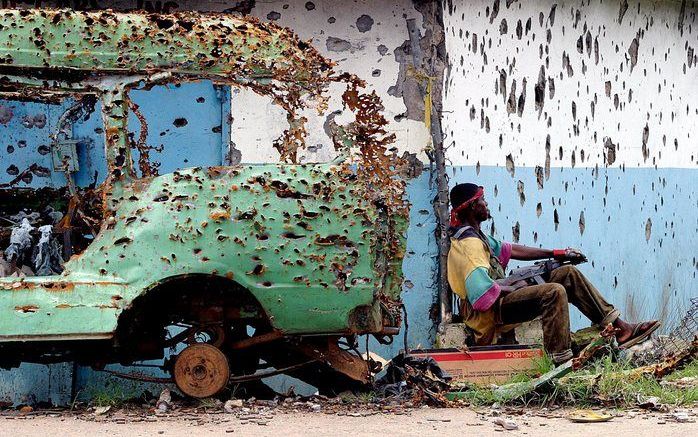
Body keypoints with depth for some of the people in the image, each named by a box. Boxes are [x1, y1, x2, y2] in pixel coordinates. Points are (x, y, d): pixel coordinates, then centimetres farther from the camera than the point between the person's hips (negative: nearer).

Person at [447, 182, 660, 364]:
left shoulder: (474, 236, 16)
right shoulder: (470, 244, -19)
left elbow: (507, 250, 23)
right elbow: (482, 289, -29)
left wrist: (557, 254, 21)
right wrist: (515, 289, -14)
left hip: (500, 298, 11)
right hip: (489, 313, -11)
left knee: (569, 274, 8)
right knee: (554, 292, -31)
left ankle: (620, 328, 4)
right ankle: (560, 360, -33)